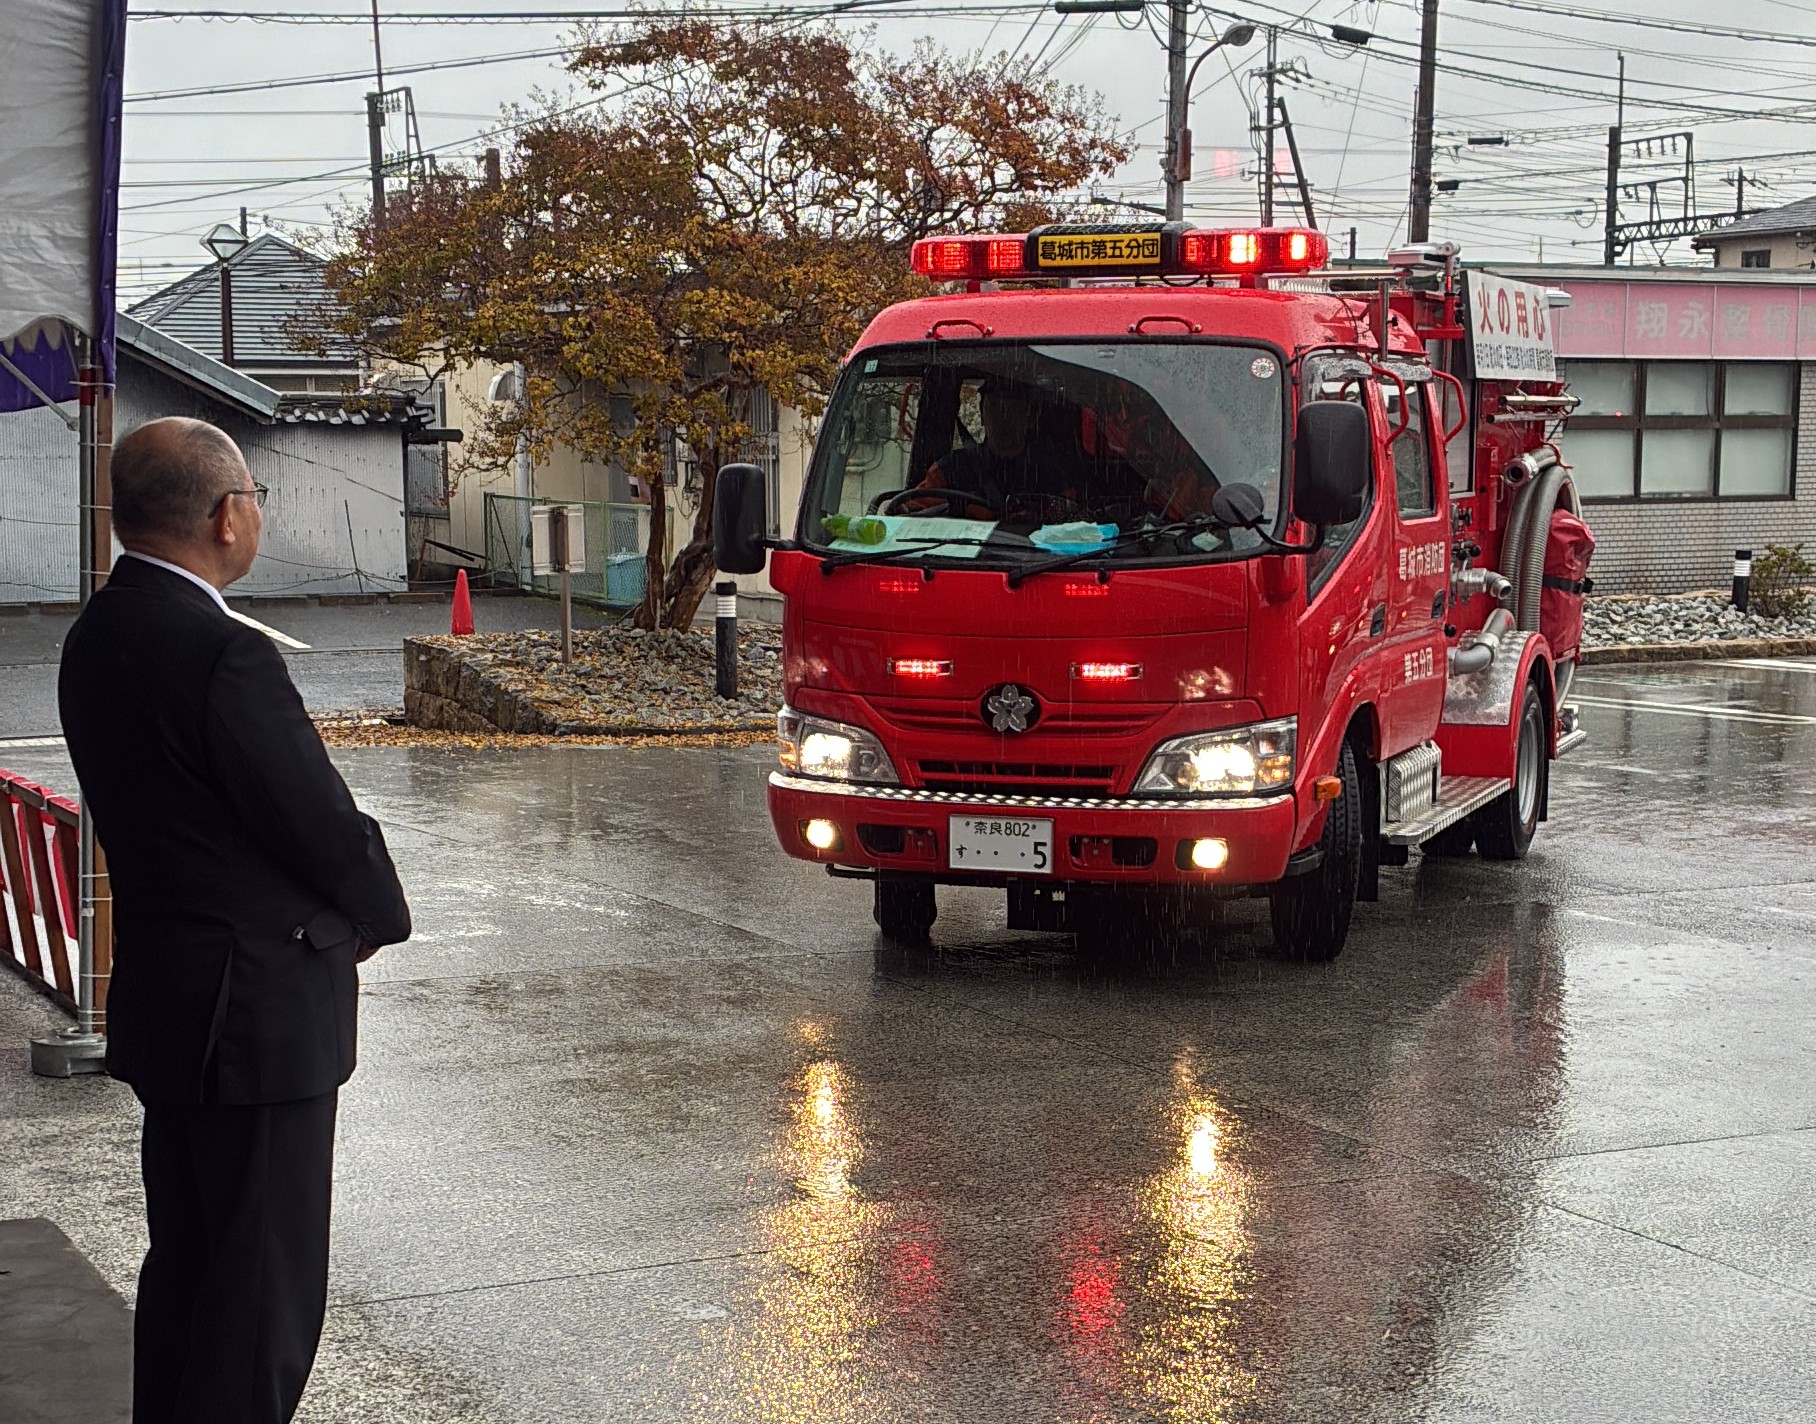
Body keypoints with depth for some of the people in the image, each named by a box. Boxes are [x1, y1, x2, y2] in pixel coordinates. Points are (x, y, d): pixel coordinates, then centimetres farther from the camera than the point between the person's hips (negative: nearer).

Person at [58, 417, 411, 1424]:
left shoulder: (97, 637, 6)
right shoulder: (225, 657, -23)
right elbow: (323, 824, -17)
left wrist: (340, 914, 9)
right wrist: (378, 915, 4)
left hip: (164, 995, 9)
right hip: (258, 1009, -9)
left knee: (185, 1264, 20)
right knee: (267, 1285, -1)